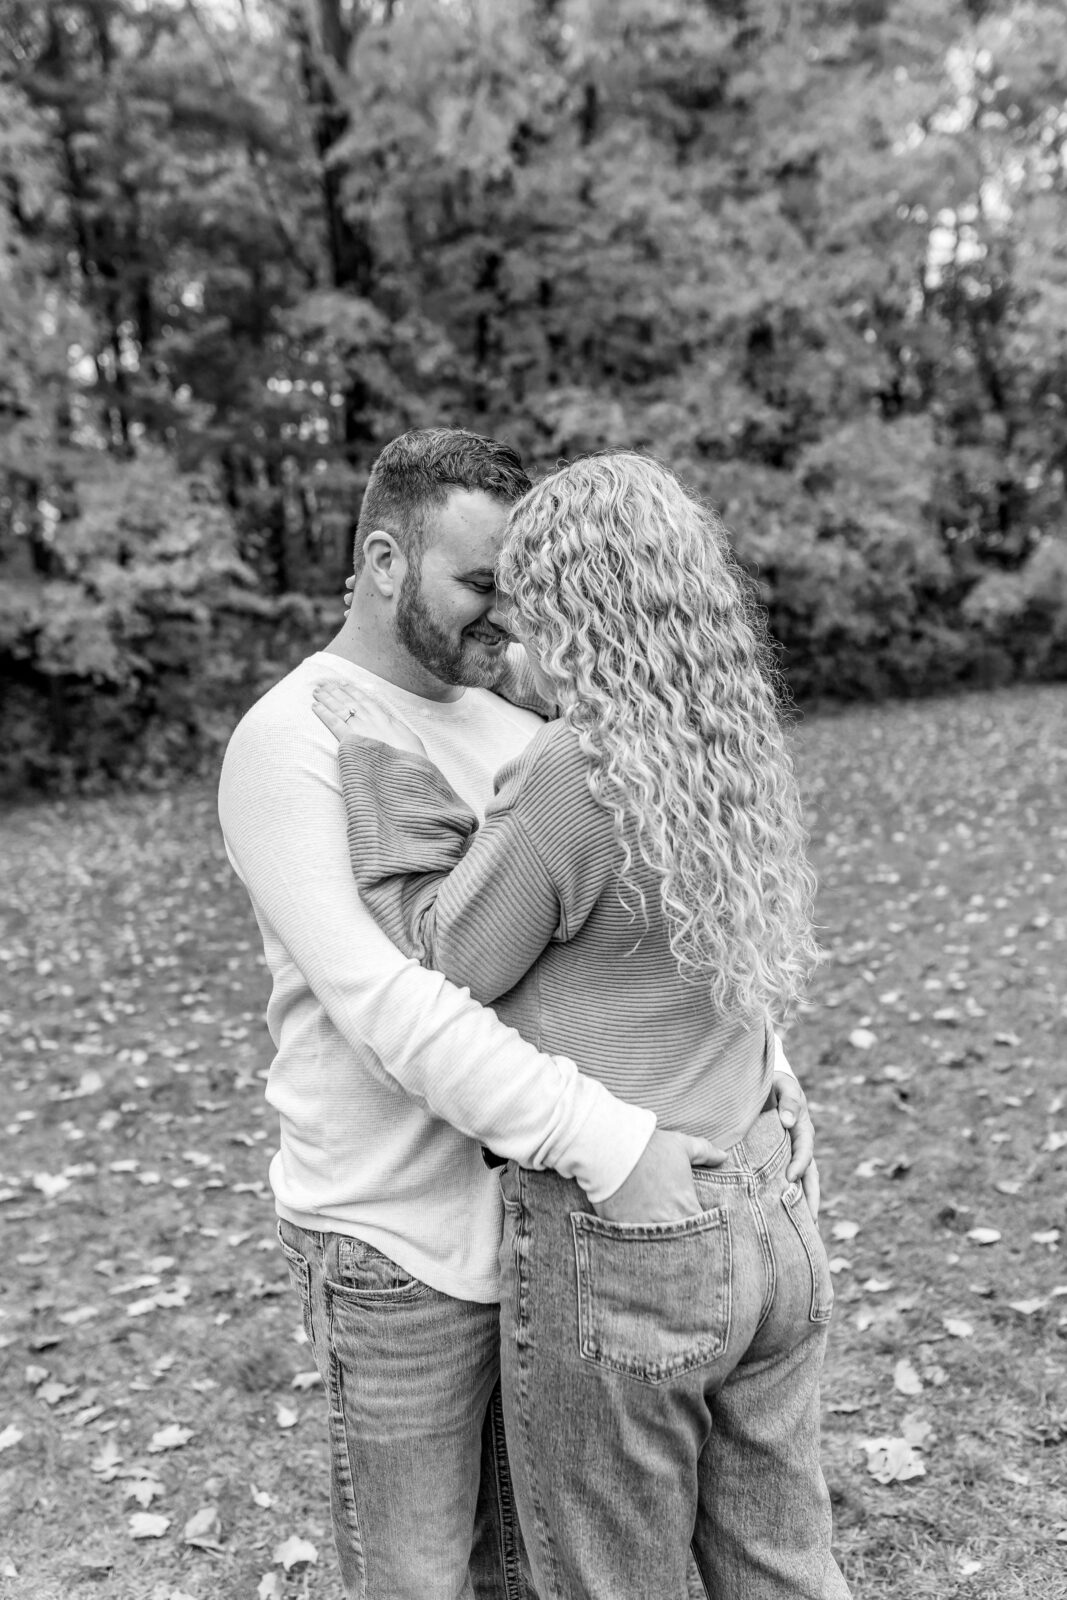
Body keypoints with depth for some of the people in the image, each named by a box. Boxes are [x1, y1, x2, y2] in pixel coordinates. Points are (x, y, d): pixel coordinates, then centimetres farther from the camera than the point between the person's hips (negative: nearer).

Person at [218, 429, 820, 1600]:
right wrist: (607, 1140, -32)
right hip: (400, 1242, -6)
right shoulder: (287, 745, -17)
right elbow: (380, 1001, -29)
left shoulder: (506, 730, 6)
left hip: (533, 1212, 7)